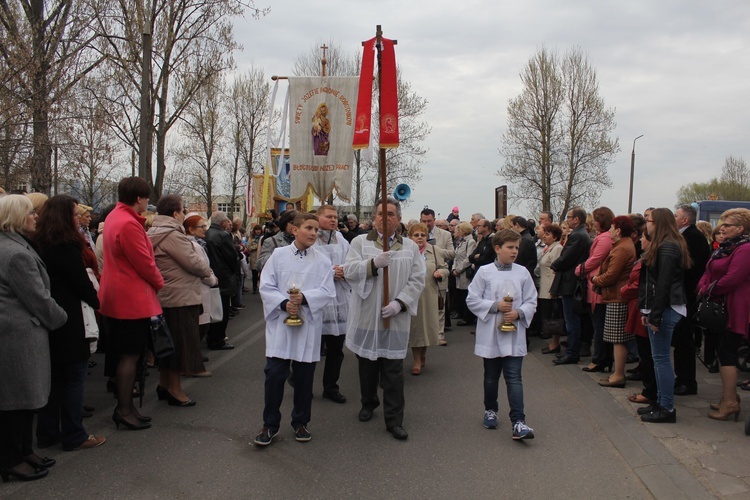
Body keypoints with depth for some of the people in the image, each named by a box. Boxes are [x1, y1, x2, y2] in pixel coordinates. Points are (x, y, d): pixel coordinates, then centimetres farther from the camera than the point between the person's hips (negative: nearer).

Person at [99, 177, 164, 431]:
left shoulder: (115, 217, 12)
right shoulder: (128, 224, -21)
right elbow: (144, 263, -17)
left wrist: (142, 223, 7)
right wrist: (160, 283, -2)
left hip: (116, 297, 10)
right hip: (132, 299, -10)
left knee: (124, 354, 15)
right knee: (130, 355, -2)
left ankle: (124, 405, 24)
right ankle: (125, 410, 6)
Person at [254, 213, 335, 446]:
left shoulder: (322, 261, 2)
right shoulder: (279, 255, 2)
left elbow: (327, 292, -4)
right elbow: (266, 286, -1)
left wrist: (304, 298, -20)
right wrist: (284, 303, -17)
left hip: (309, 325, 1)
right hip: (280, 323, -1)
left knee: (304, 376, 9)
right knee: (274, 374, -1)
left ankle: (300, 422, 26)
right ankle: (270, 424, 15)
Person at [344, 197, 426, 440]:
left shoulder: (410, 247, 6)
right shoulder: (360, 242, 3)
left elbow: (417, 280, 0)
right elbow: (349, 271, -8)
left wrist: (399, 303, -14)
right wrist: (373, 263, -25)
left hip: (395, 318, 0)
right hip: (366, 317, 0)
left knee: (393, 371, 1)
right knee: (367, 365, 15)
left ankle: (394, 420, 9)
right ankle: (368, 403, 38)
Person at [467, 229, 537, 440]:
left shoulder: (522, 273, 1)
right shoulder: (485, 272, -4)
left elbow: (531, 302, 4)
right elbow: (472, 300, -5)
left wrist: (518, 313, -14)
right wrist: (496, 306, -15)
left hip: (514, 334, 0)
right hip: (490, 334, 0)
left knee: (514, 377, -5)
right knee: (491, 377, 15)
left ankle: (518, 422, -6)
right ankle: (490, 410, 35)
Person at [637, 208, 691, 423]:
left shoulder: (667, 248, -16)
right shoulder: (664, 246, 16)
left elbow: (663, 284, -20)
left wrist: (655, 315, -19)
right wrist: (648, 312, 15)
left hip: (666, 308, -10)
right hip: (663, 308, 10)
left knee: (661, 357, -5)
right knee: (659, 357, 14)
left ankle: (667, 408, 2)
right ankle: (661, 402, 23)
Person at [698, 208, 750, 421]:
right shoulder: (724, 248, 16)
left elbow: (731, 279, -24)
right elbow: (709, 272, 13)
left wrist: (708, 290, -10)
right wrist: (703, 287, -7)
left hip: (733, 311, -10)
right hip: (719, 308, 10)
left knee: (726, 354, -6)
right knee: (723, 352, 14)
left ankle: (730, 402, 1)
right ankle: (729, 396, 24)